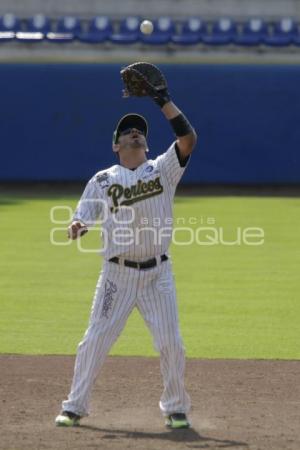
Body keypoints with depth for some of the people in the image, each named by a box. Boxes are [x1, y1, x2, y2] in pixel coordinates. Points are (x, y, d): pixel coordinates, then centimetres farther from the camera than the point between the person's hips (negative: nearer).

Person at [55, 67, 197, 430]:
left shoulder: (163, 169, 6)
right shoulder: (102, 180, 6)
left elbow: (188, 138, -8)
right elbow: (83, 218, 0)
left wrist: (162, 100, -10)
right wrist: (76, 227, -24)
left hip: (157, 273, 0)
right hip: (118, 273, 0)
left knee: (171, 343, -1)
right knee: (95, 340, -1)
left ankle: (175, 408, 15)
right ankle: (75, 407, 9)